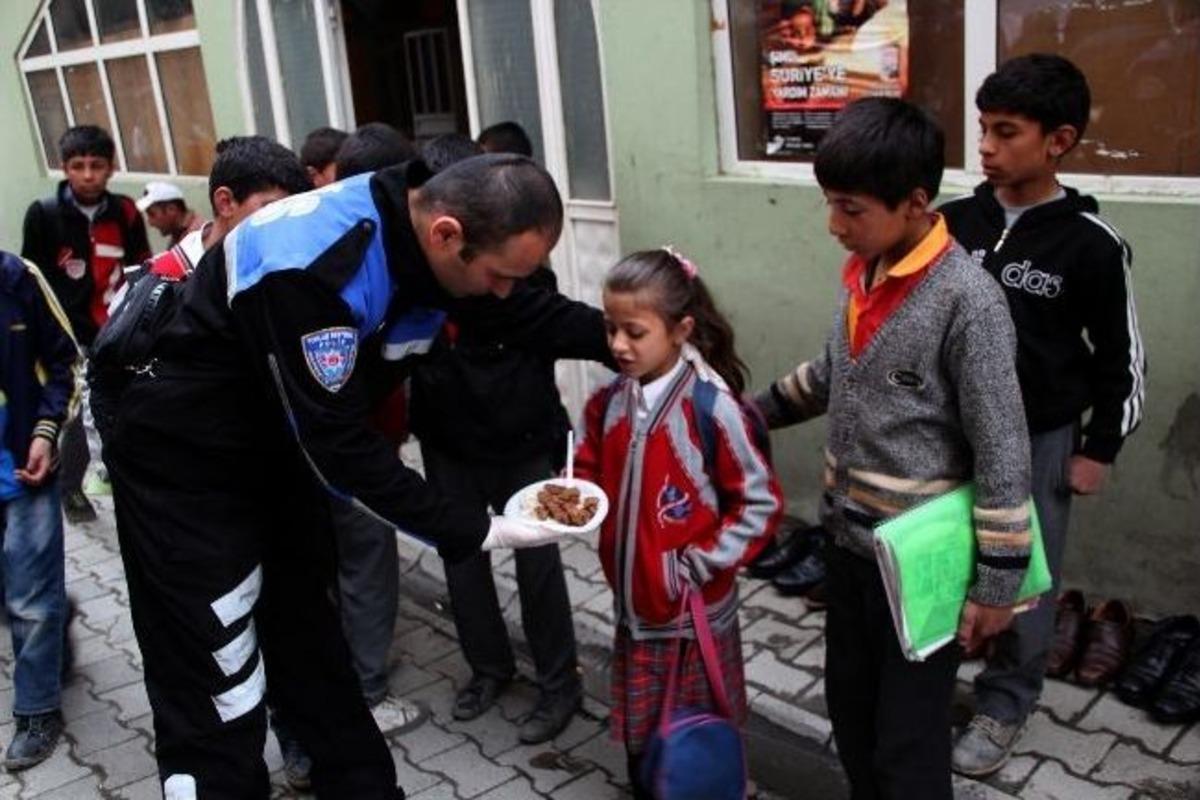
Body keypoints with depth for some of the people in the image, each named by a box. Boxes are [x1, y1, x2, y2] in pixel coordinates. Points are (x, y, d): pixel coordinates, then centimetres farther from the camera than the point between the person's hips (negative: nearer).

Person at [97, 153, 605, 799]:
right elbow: (337, 446, -30)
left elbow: (526, 313, 2)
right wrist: (472, 532, -24)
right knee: (221, 704, -1)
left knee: (312, 654, 20)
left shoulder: (423, 224, -12)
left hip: (278, 446, 8)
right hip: (184, 468, -8)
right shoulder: (313, 266, -36)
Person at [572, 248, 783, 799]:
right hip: (634, 604, 5)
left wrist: (699, 566, -15)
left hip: (697, 610, -5)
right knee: (639, 735, 20)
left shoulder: (711, 405, -19)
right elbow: (591, 475, 10)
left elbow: (760, 505, -15)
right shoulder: (609, 403, -3)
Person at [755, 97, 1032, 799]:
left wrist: (996, 583, -16)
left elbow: (1003, 453, -19)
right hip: (849, 540, 7)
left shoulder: (967, 300, -21)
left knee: (908, 744, 8)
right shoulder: (862, 273, 1)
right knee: (848, 709, 22)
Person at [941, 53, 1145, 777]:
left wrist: (1099, 449, -2)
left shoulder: (1091, 244, -11)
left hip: (1039, 440, -3)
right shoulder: (957, 221, -2)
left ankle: (1004, 707, 27)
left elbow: (1122, 359, -2)